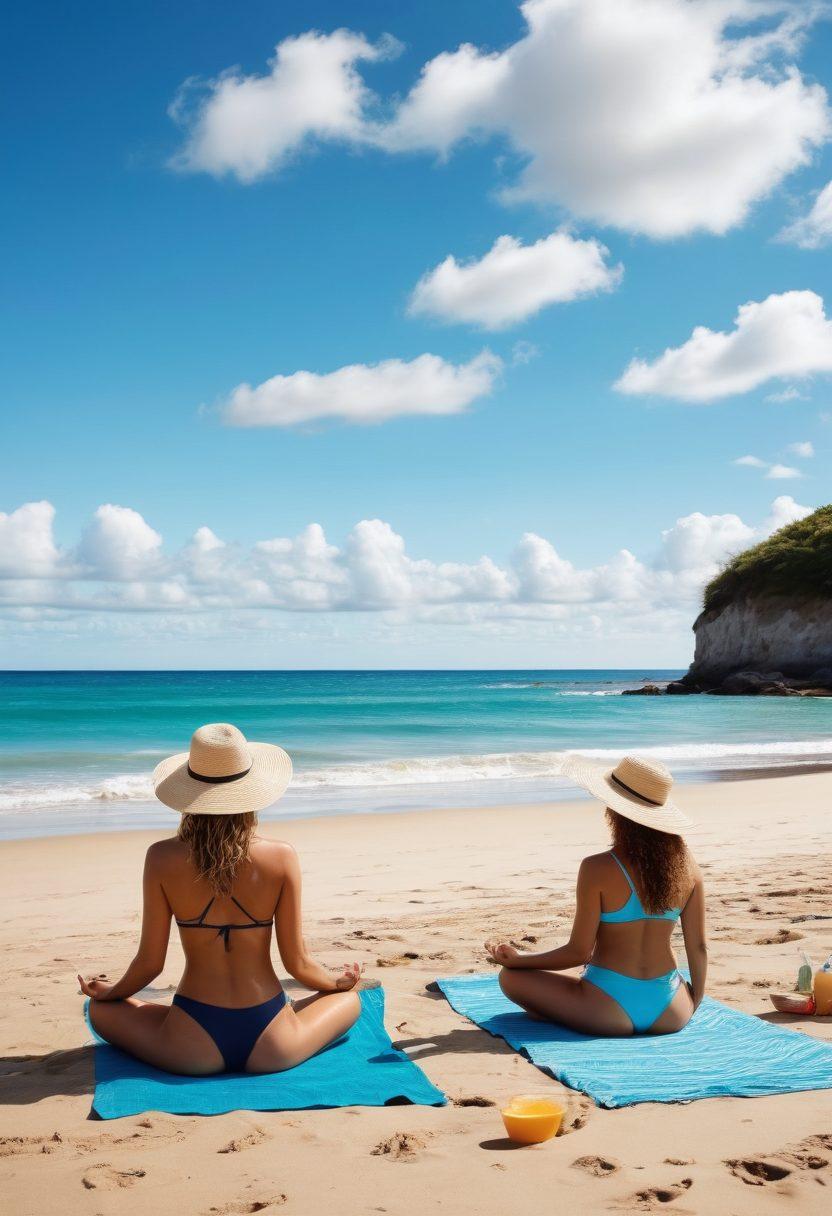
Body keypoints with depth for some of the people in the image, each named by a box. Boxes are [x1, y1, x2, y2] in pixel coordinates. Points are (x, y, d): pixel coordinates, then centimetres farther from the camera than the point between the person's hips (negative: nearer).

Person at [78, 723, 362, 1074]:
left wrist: (108, 992, 20)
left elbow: (150, 963, -3)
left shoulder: (162, 859, -10)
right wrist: (339, 982, 20)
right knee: (349, 998, 29)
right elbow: (297, 963, -3)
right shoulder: (282, 858, -10)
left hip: (195, 1048, 0)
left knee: (100, 1008, 27)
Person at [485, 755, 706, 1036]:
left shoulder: (598, 869, -17)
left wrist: (517, 959, 0)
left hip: (612, 1013, -6)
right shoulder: (686, 865, -5)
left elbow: (578, 953, -13)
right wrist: (694, 1004, 18)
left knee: (511, 977, 9)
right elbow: (699, 947, 2)